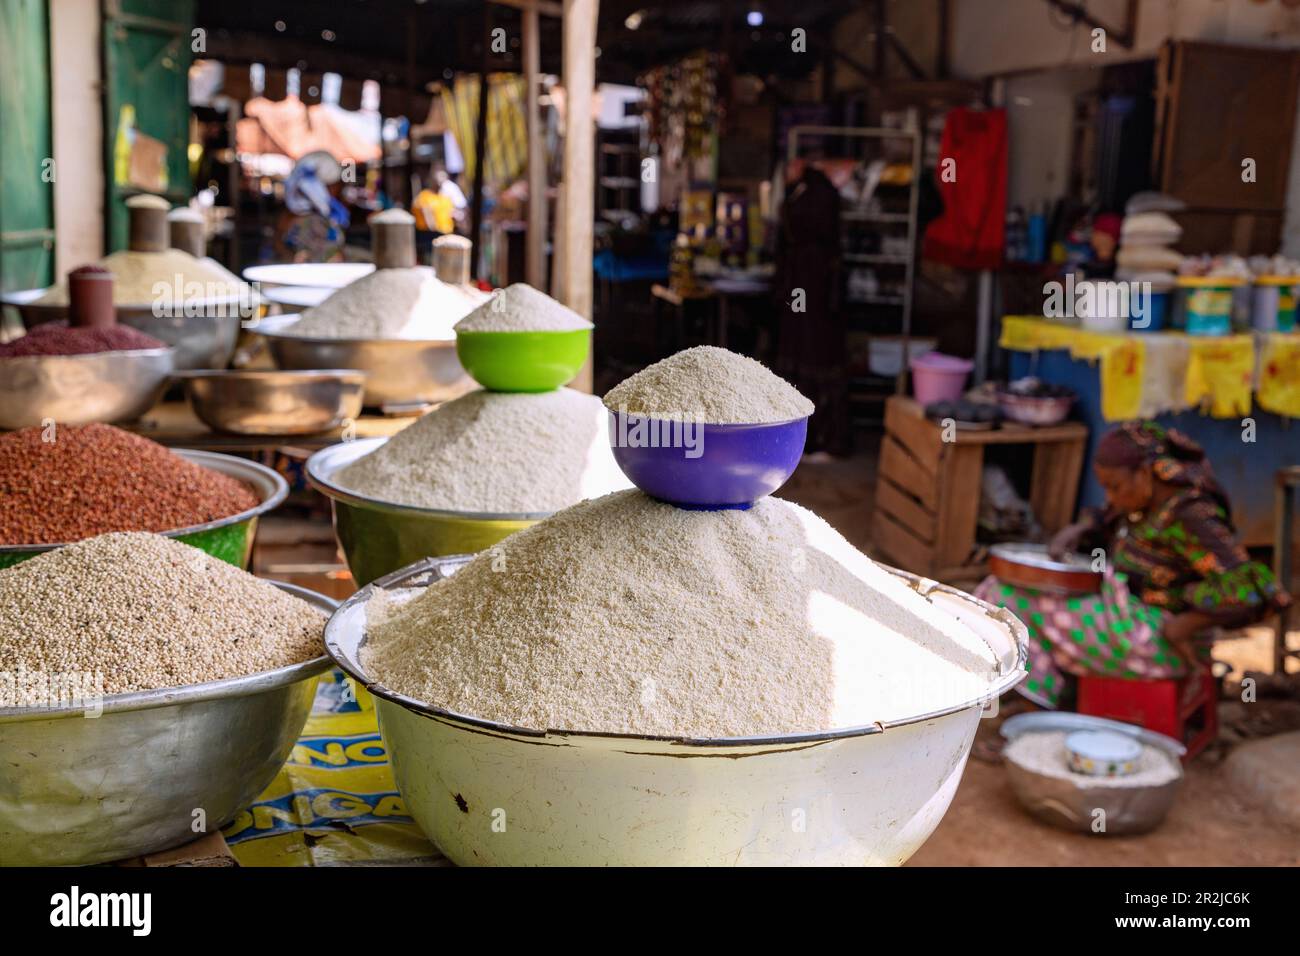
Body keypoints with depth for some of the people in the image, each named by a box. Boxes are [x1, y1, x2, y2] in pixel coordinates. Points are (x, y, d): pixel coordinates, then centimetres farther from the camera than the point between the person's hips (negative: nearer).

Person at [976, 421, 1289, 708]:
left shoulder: (1192, 516, -24)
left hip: (1156, 639, -9)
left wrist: (1181, 627, -24)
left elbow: (1242, 589, -32)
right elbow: (1106, 522, 23)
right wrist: (1074, 532, 1)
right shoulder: (1144, 497, 2)